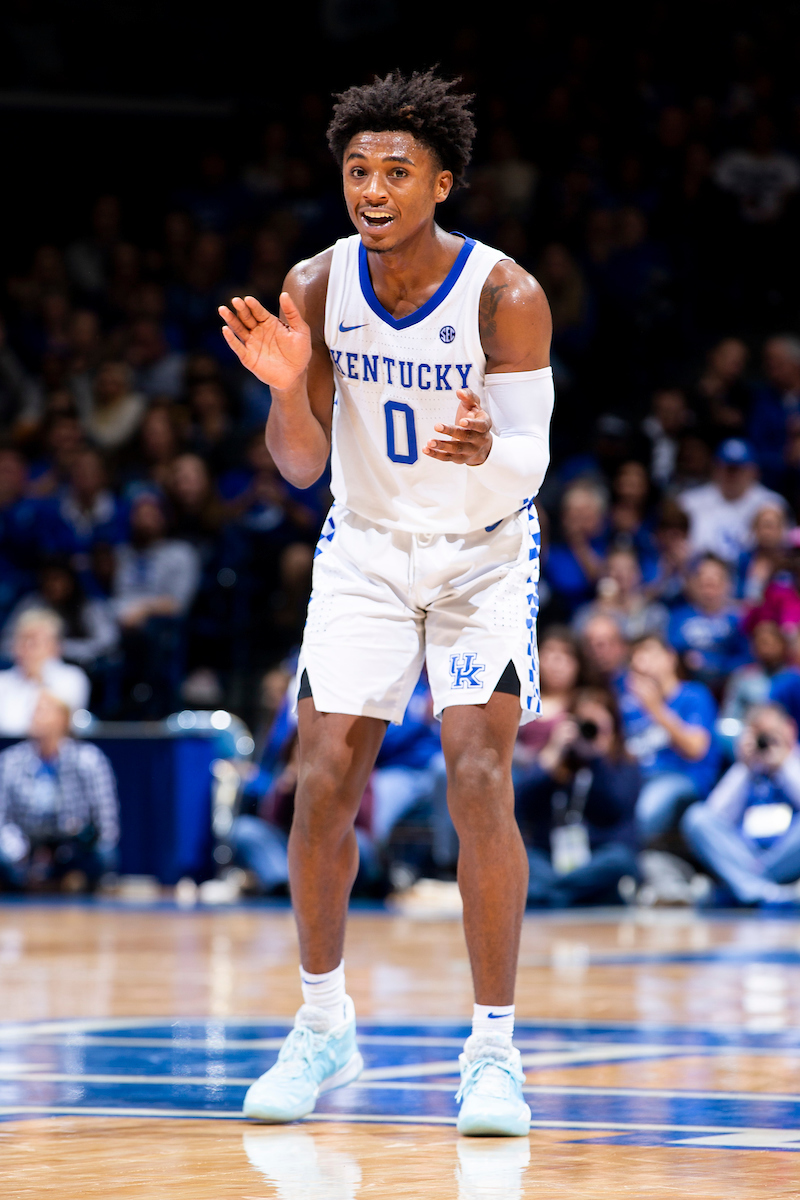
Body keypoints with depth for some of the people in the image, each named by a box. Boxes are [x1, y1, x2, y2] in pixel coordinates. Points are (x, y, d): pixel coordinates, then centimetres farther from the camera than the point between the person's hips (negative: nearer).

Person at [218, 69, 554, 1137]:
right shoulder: (318, 288, -12)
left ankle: (494, 1050, -7)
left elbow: (530, 462, -22)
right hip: (366, 547, 3)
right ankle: (324, 1027, 15)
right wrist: (288, 389, -29)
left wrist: (486, 448, -45)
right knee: (324, 783, -4)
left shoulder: (505, 296, -21)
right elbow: (303, 466, -8)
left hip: (483, 550, -3)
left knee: (479, 780, -15)